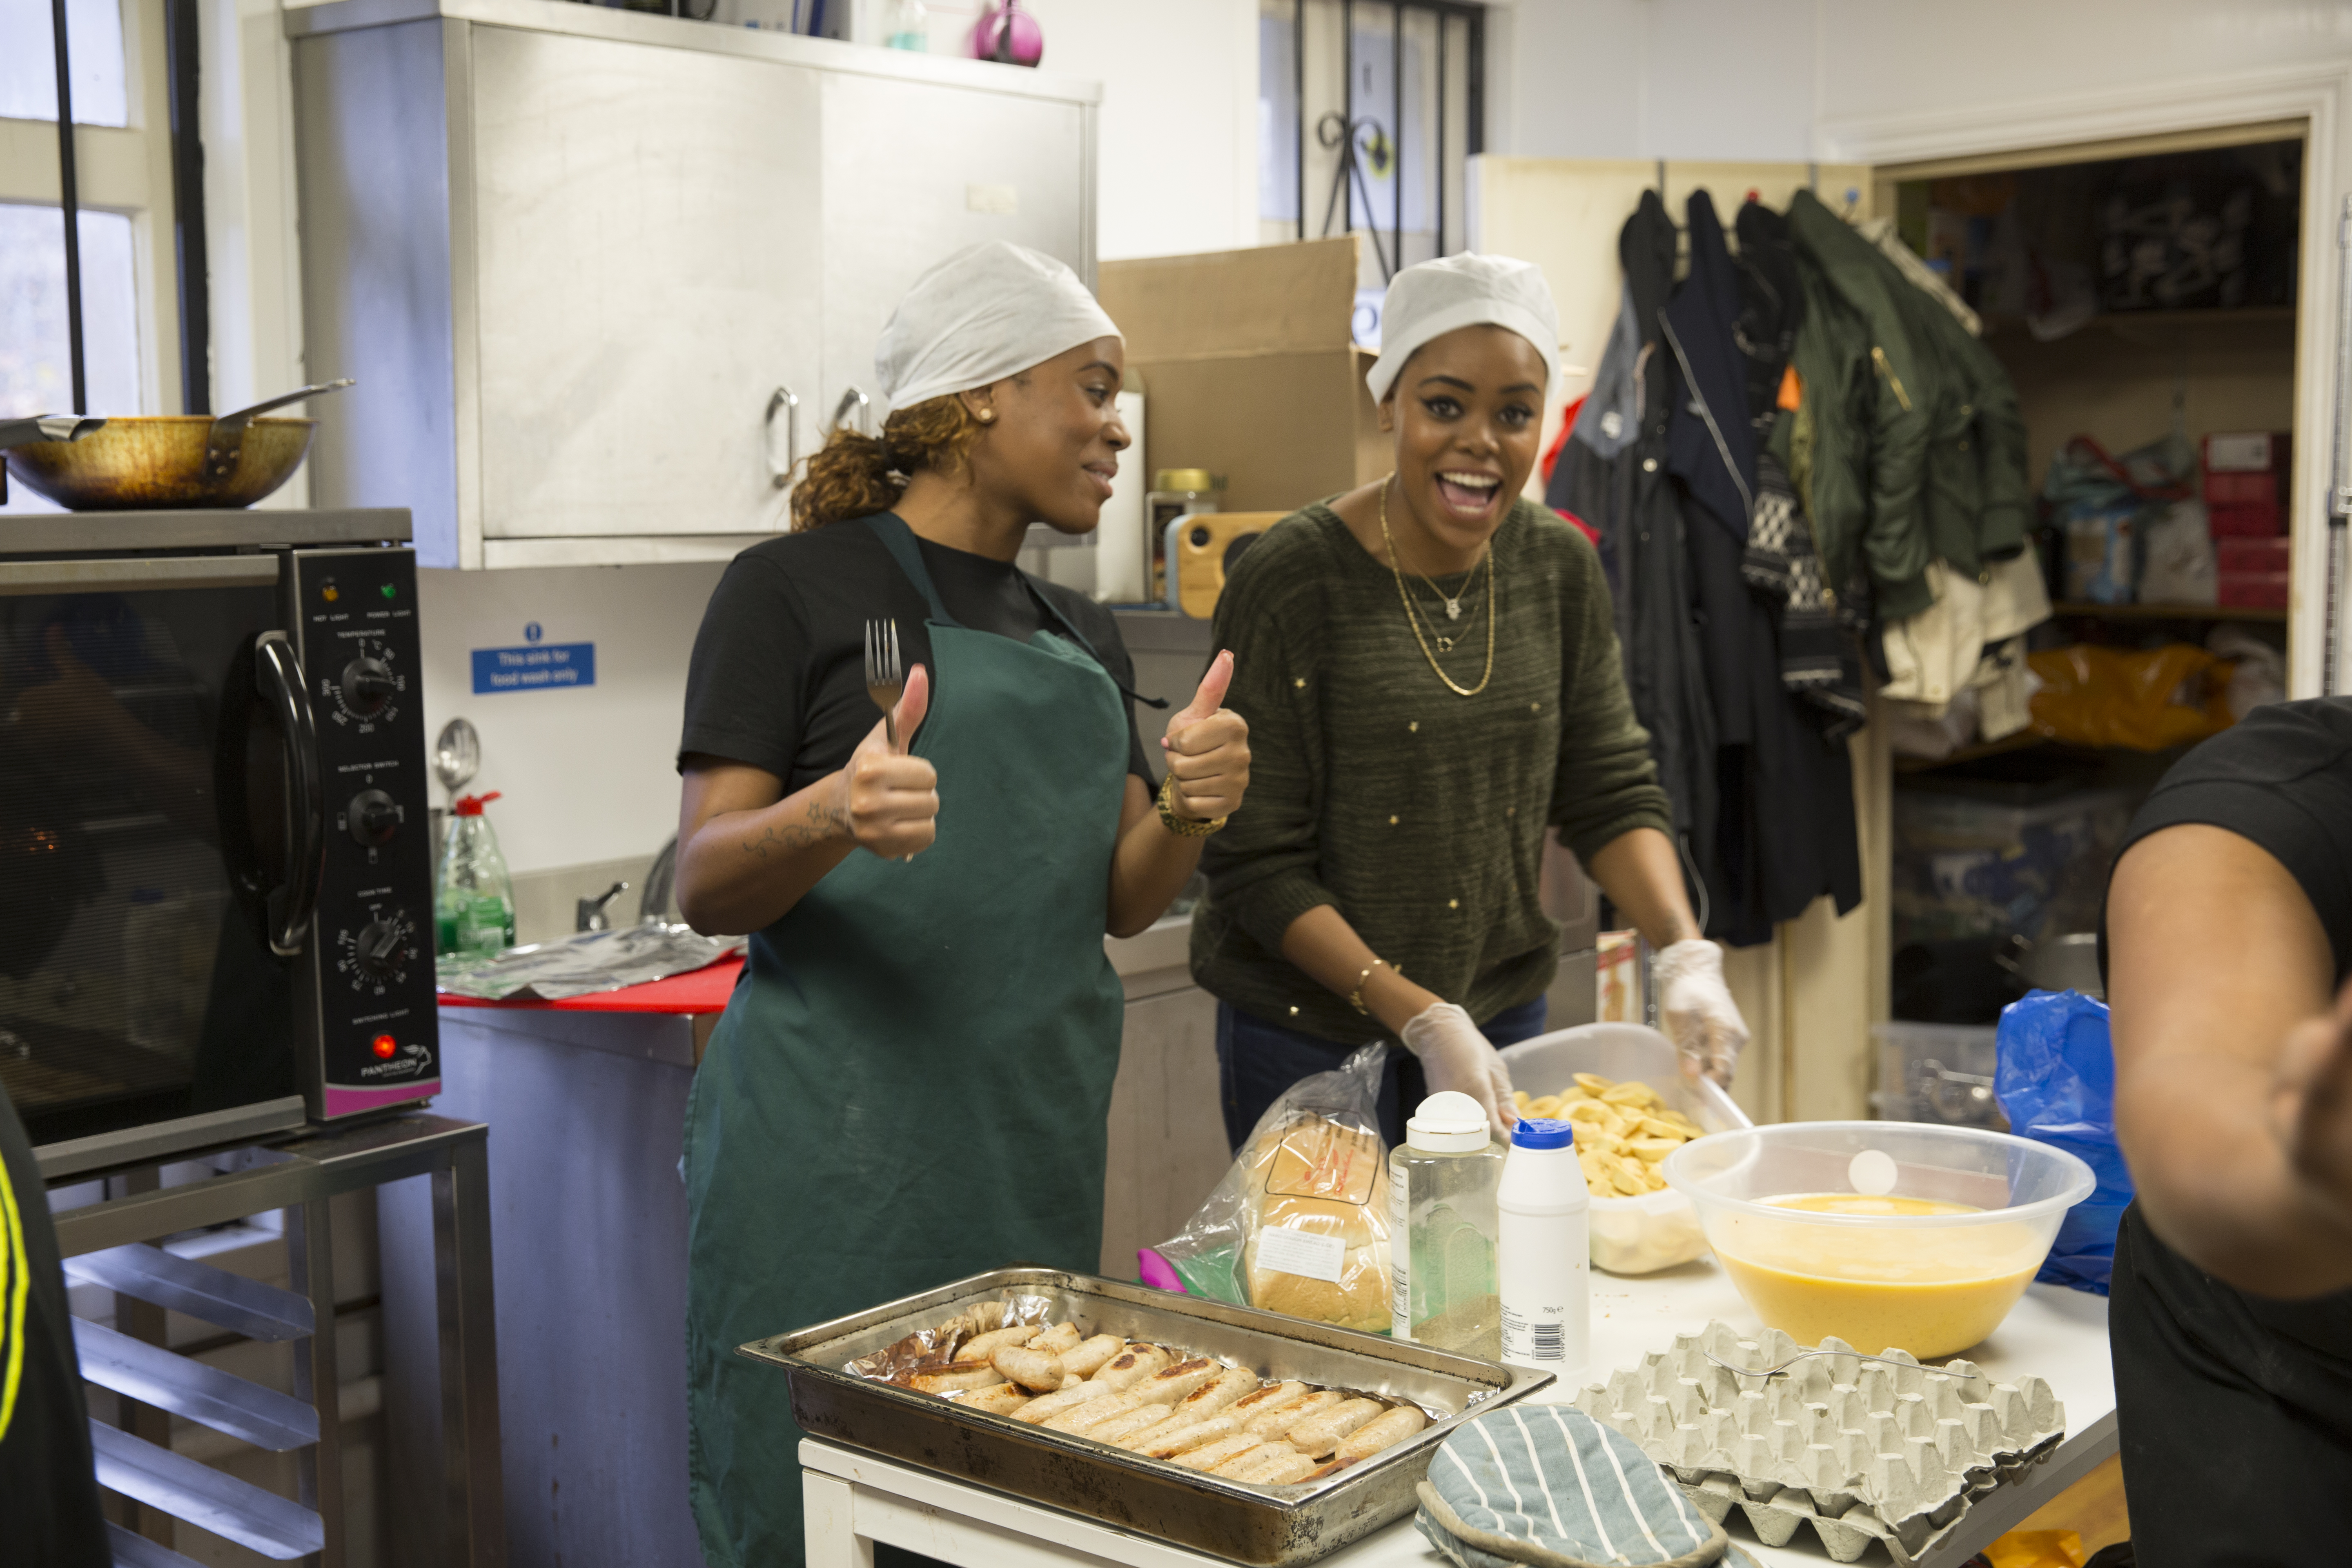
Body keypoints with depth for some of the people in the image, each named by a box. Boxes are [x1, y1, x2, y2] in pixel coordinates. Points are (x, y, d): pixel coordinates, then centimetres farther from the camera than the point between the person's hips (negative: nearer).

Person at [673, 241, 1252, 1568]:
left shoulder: (1081, 636, 15)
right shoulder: (799, 588, -5)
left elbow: (1119, 903, 16)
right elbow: (707, 889, -8)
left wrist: (1187, 810, -5)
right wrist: (831, 816, -28)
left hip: (1034, 1153, 6)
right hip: (840, 1157, -6)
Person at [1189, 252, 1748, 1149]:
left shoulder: (1559, 568, 0)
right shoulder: (1289, 582, -16)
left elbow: (1609, 789, 5)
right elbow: (1259, 866, -15)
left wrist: (1684, 955, -11)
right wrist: (1422, 1019, -21)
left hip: (1503, 1011, 5)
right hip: (1310, 1030, -4)